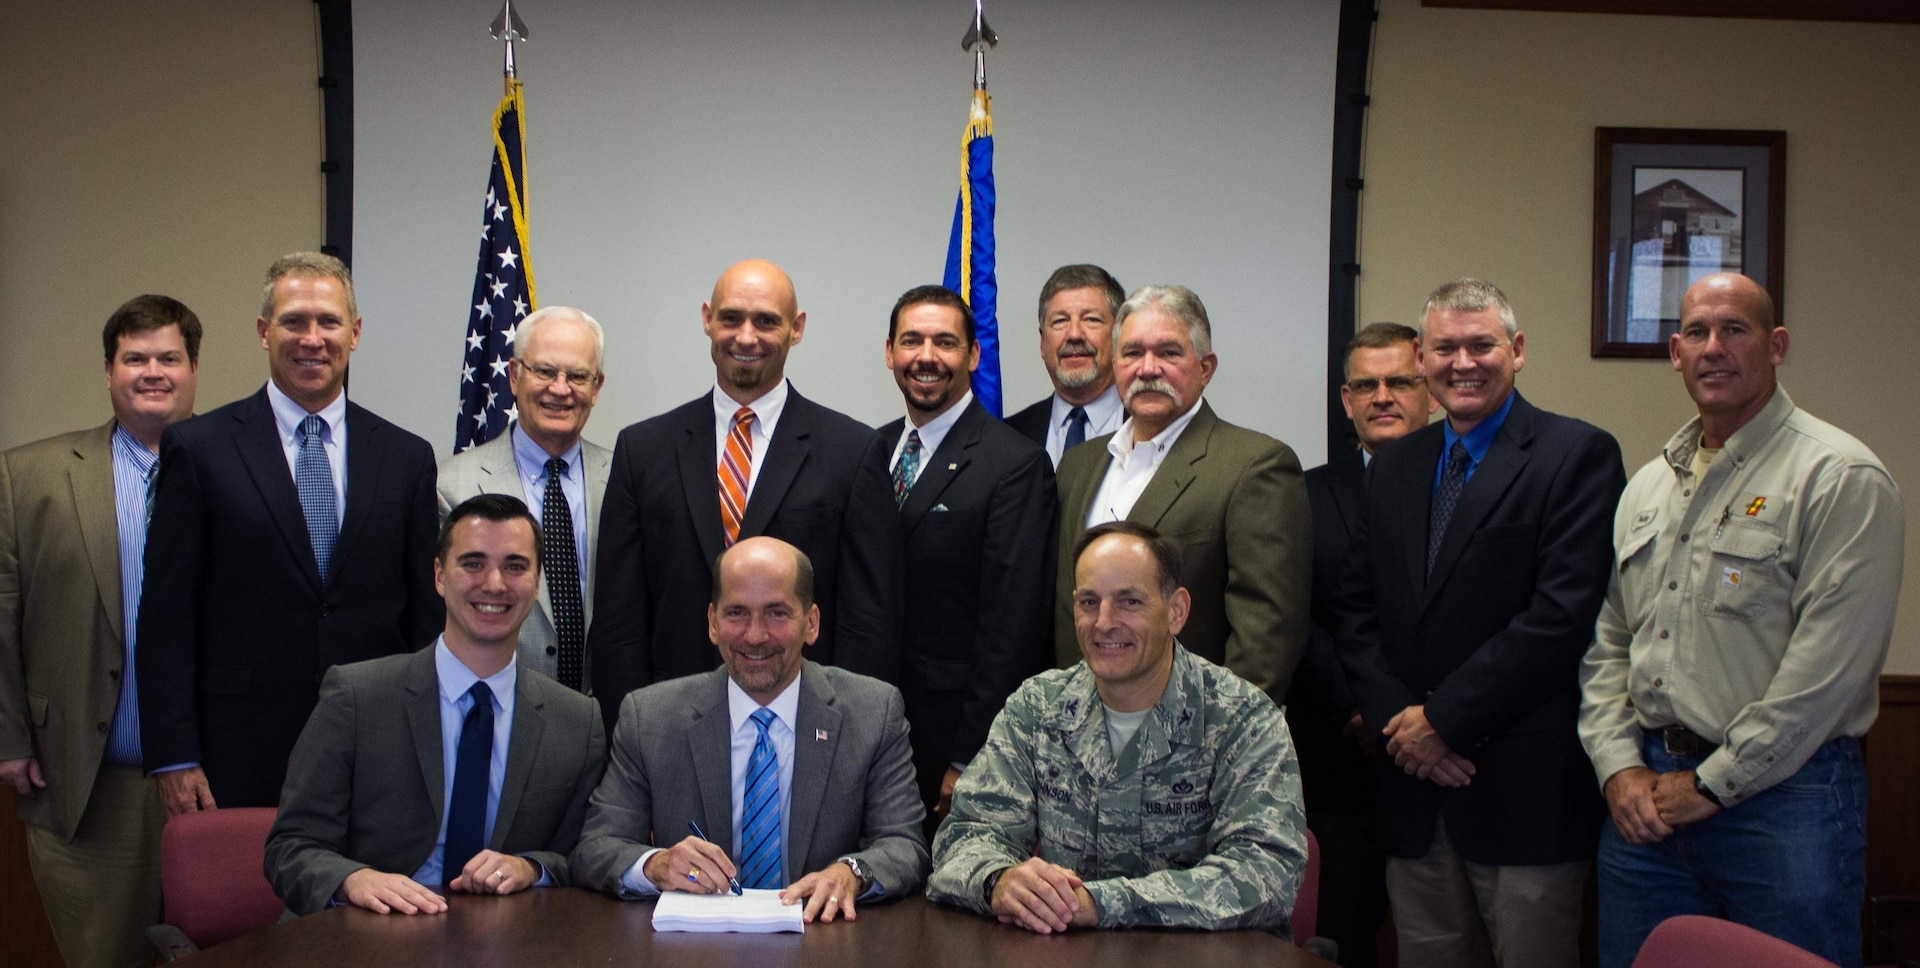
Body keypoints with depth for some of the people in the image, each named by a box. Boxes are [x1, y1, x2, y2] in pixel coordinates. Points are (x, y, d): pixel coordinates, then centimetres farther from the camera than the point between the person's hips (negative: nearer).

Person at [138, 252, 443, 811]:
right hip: (241, 759, -2)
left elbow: (426, 616, 9)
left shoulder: (406, 457, 8)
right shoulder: (199, 449, 1)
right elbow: (166, 615, -1)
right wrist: (174, 758, -6)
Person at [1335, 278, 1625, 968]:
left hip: (1525, 787, -5)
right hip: (1415, 789, 5)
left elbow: (1563, 613, -15)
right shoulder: (1394, 465, 14)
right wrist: (1395, 720, -4)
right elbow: (1356, 609, 12)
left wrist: (1444, 719, -14)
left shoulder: (1576, 454, -5)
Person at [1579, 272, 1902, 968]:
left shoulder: (1841, 478, -8)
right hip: (1649, 798, 6)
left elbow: (1829, 667, -15)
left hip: (1784, 794, -6)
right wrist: (1620, 767, 1)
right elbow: (1607, 642, 15)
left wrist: (1712, 784, -12)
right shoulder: (1648, 486, 14)